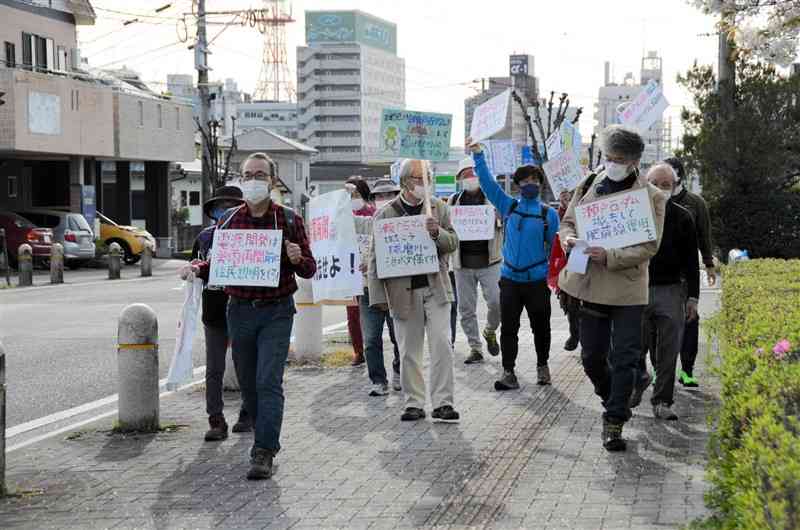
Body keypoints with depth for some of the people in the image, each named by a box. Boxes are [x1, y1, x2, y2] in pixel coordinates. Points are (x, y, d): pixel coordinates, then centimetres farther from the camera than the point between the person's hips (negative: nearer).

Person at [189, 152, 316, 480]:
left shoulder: (288, 220, -1)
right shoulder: (229, 221, 5)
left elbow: (309, 270, 2)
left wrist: (297, 259, -20)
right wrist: (197, 268, -7)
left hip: (276, 312, -3)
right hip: (240, 311, 4)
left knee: (268, 382, -11)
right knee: (248, 382, 11)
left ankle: (263, 453, -11)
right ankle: (267, 438, 31)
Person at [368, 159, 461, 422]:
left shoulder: (439, 208, 7)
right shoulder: (386, 213, 0)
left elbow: (453, 243, 5)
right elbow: (375, 257, 1)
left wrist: (437, 233, -17)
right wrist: (378, 295, -4)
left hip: (435, 287, 1)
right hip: (403, 291, -1)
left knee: (442, 345, -6)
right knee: (409, 352, 6)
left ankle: (442, 403, -1)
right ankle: (414, 403, 16)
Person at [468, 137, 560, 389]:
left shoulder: (549, 214, 0)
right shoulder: (508, 206, 5)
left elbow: (555, 247, 2)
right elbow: (487, 183, -1)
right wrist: (478, 155, -12)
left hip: (537, 280, -1)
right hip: (510, 279, 1)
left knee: (541, 327, 9)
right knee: (508, 328, 0)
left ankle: (543, 367, 27)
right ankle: (509, 373, 4)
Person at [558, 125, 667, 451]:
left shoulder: (651, 197, -6)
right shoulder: (589, 186, 4)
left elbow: (649, 246, -11)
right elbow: (568, 221, 14)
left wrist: (609, 257, -23)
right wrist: (568, 238, -10)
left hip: (628, 288, -3)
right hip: (592, 285, 4)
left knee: (625, 358, -1)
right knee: (592, 357, 12)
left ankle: (614, 423, 10)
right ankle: (615, 404, 37)